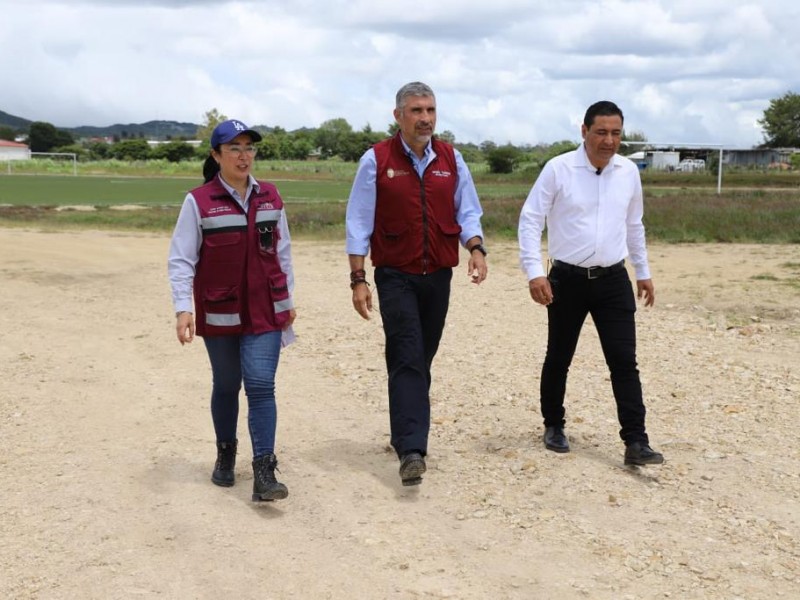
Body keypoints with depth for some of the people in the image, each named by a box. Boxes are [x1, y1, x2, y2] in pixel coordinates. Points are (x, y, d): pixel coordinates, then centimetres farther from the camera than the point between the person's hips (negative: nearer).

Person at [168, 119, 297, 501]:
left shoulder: (270, 197, 3)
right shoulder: (198, 202, -8)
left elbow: (282, 252, 12)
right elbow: (181, 260, -9)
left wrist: (287, 299, 14)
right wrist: (183, 308, -17)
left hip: (266, 312, 2)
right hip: (220, 313, -1)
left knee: (261, 386, -7)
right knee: (226, 386, 13)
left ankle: (264, 473, -7)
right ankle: (226, 454, 35)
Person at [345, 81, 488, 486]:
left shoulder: (451, 160, 7)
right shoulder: (376, 160, -3)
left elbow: (468, 213, 10)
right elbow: (358, 224, -2)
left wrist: (475, 247, -10)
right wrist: (358, 279, -7)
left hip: (438, 275, 4)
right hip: (396, 277, -4)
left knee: (422, 360, 12)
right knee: (407, 361, -12)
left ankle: (406, 434, 27)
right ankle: (411, 451, -15)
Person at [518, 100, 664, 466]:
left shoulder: (629, 172, 4)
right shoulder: (558, 170, -9)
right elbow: (530, 220, -8)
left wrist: (643, 272, 21)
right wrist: (534, 272, -16)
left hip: (614, 281, 3)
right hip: (568, 280, -2)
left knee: (624, 361, -3)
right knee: (558, 359, 11)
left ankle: (635, 442, 0)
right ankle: (554, 426, 31)